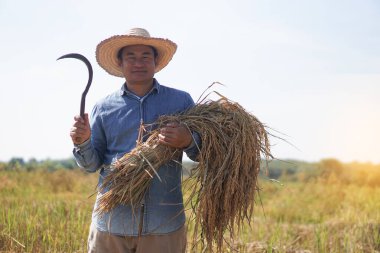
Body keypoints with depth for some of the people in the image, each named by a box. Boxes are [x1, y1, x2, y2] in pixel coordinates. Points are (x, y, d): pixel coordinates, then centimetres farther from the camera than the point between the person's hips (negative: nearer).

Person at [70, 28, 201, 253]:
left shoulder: (181, 101, 4)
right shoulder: (104, 108, 7)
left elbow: (205, 154, 5)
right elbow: (92, 164, 9)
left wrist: (188, 141, -17)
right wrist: (83, 142, -12)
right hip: (111, 223, 1)